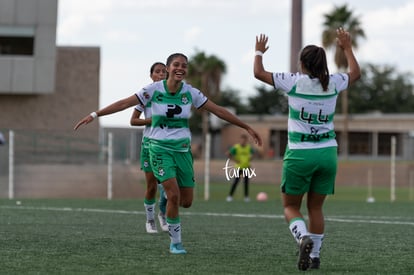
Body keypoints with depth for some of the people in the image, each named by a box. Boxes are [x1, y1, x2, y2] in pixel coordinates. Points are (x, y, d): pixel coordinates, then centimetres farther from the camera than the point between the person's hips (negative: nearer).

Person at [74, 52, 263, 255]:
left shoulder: (190, 92, -2)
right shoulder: (154, 90, -9)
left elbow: (218, 111, 3)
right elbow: (124, 103, -10)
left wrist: (247, 128, 5)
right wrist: (94, 115, -15)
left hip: (183, 149, 3)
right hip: (161, 149, -3)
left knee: (186, 202, 2)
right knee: (174, 195, -18)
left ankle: (166, 204, 38)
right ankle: (175, 242, -2)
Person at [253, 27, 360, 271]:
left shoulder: (295, 82, -9)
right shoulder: (333, 84, 1)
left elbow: (259, 73, -1)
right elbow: (356, 73, 23)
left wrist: (259, 52, 17)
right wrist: (347, 48, 35)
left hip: (299, 154, -3)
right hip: (327, 153, 3)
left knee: (290, 206, 8)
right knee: (316, 208, 14)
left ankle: (303, 238, -19)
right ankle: (314, 255, 9)